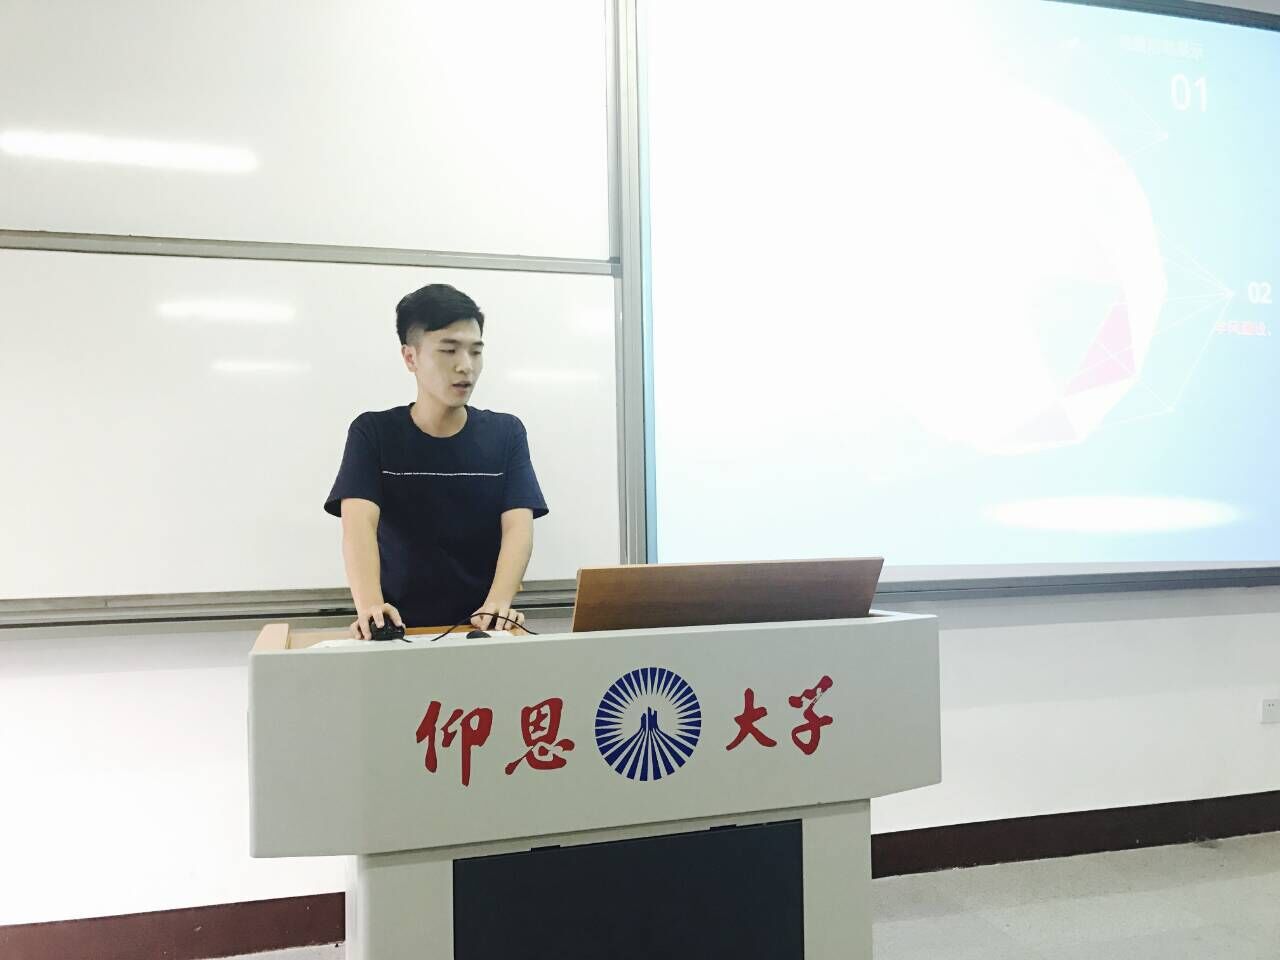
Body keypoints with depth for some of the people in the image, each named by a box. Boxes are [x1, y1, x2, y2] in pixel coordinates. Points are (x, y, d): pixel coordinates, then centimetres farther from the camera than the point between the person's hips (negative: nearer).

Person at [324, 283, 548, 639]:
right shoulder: (373, 433, 1)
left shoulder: (505, 433, 4)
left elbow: (518, 527, -7)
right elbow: (359, 523, -12)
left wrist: (498, 604, -25)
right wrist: (369, 606, -30)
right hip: (399, 628, 0)